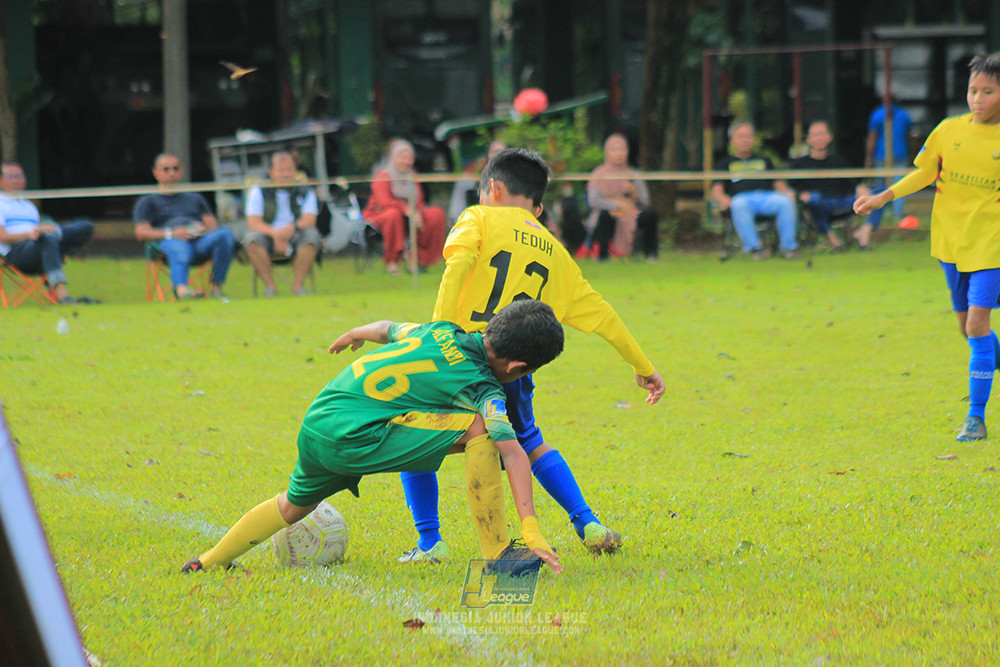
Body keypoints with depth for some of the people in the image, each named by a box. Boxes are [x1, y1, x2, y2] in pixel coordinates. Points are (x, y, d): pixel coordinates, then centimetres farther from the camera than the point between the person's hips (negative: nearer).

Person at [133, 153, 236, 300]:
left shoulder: (195, 199, 39)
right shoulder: (147, 202, 27)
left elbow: (213, 225, 26)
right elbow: (141, 232, 10)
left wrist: (205, 229, -1)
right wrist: (170, 233, -8)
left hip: (200, 242, 4)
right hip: (171, 241, -4)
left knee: (225, 234, -30)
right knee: (180, 253, -42)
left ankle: (217, 288, -35)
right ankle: (181, 288, -73)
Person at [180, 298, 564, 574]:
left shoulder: (441, 333, 10)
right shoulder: (482, 389, -11)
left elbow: (388, 329, 29)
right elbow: (513, 453, -21)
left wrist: (356, 334, 52)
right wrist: (532, 530, -27)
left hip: (316, 421, 8)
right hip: (355, 438, -8)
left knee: (295, 504, 35)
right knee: (479, 427, -14)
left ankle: (209, 562, 52)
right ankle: (497, 555, -12)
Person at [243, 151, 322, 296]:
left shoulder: (305, 192, 8)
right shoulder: (259, 192, 5)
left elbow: (309, 220, -8)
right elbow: (253, 223, -8)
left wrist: (293, 227, -32)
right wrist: (275, 233, -28)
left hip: (295, 241, 1)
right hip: (268, 242, -1)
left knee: (311, 235, -30)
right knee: (252, 238, -32)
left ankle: (297, 285, -25)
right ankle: (269, 286, -26)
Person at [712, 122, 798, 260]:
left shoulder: (764, 161, 34)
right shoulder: (726, 164, 27)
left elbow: (778, 184, 23)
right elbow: (716, 190, 13)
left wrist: (788, 193, -1)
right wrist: (722, 198, -12)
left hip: (767, 196, 2)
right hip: (742, 196, -2)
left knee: (785, 202, -32)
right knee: (739, 205, -40)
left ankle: (788, 246, -26)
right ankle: (753, 248, -38)